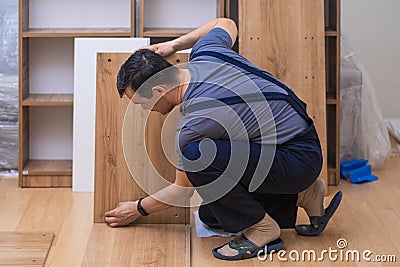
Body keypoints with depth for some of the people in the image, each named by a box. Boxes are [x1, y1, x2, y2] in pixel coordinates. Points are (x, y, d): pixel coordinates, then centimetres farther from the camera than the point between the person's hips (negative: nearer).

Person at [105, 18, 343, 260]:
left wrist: (138, 209, 10)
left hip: (298, 162, -10)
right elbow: (227, 24, 21)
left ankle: (261, 228, -12)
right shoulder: (204, 52, -5)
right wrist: (174, 45, 19)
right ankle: (300, 197, 19)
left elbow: (183, 190, -7)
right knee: (211, 216, 13)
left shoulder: (195, 124, -25)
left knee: (196, 154, -29)